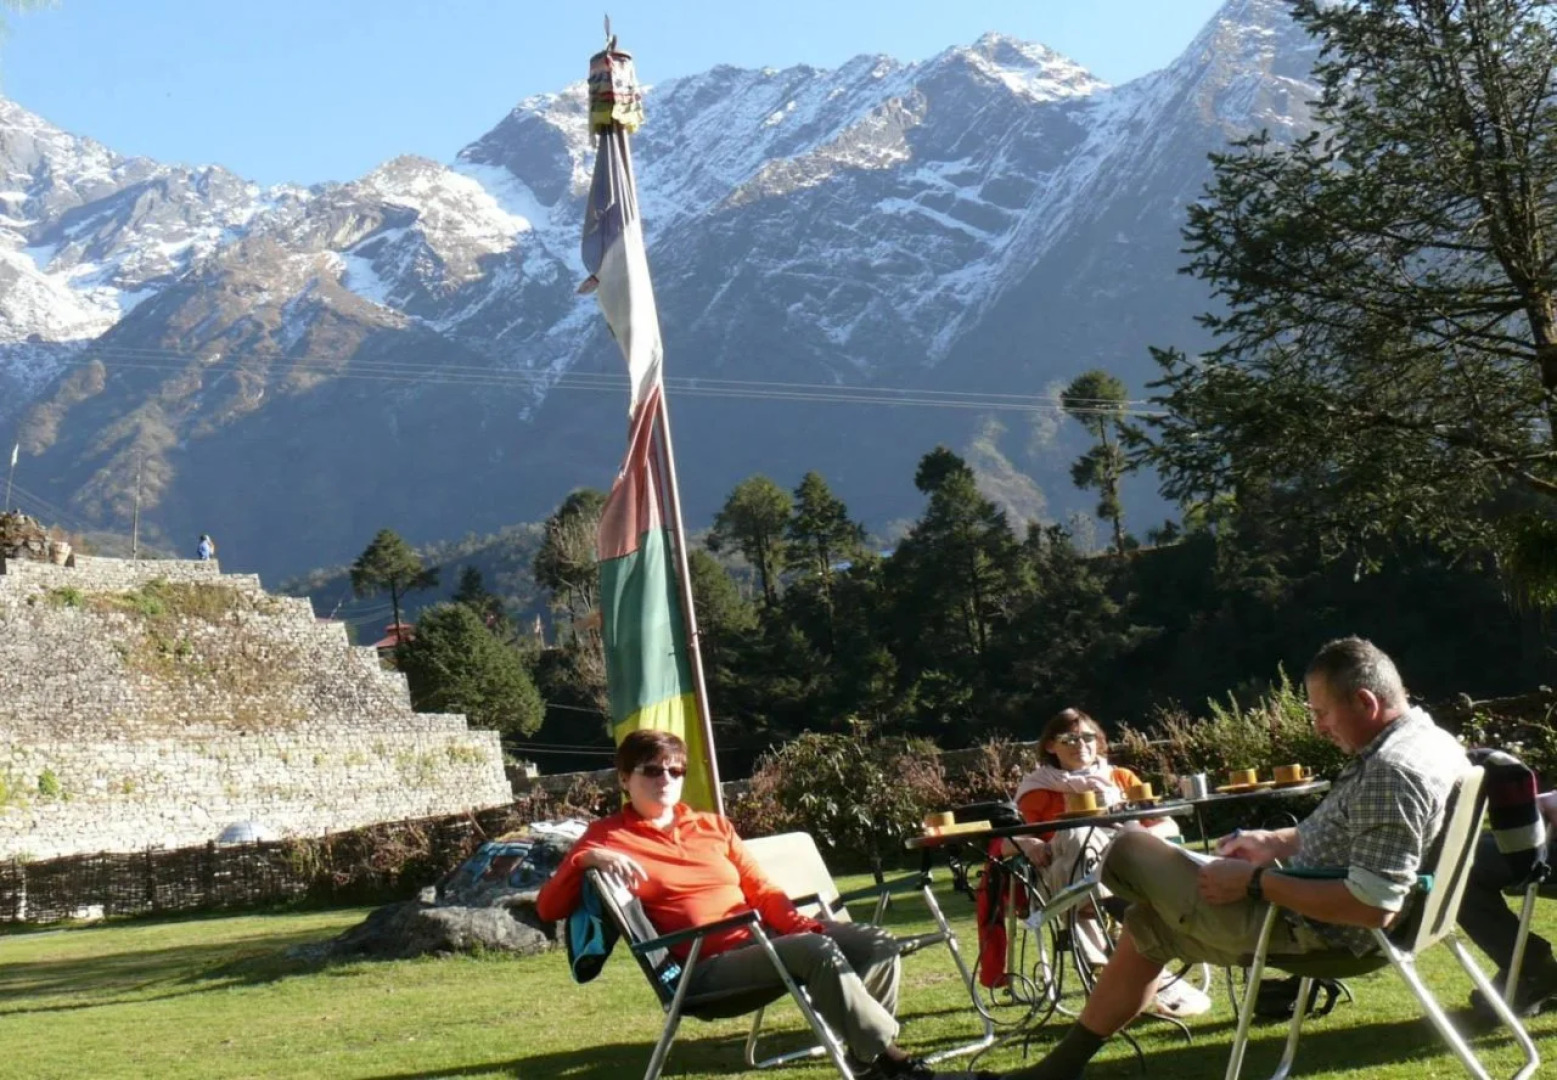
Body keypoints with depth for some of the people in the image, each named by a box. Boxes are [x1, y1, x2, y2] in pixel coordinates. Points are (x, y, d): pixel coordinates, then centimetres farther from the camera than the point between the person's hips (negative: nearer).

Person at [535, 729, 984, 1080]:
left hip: (765, 938, 7)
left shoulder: (712, 826, 21)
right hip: (706, 966, -7)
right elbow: (548, 907, -3)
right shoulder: (608, 838, 3)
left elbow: (759, 889, 17)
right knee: (818, 952, -31)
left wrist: (797, 922, -4)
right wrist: (585, 859, -21)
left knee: (878, 943, -9)